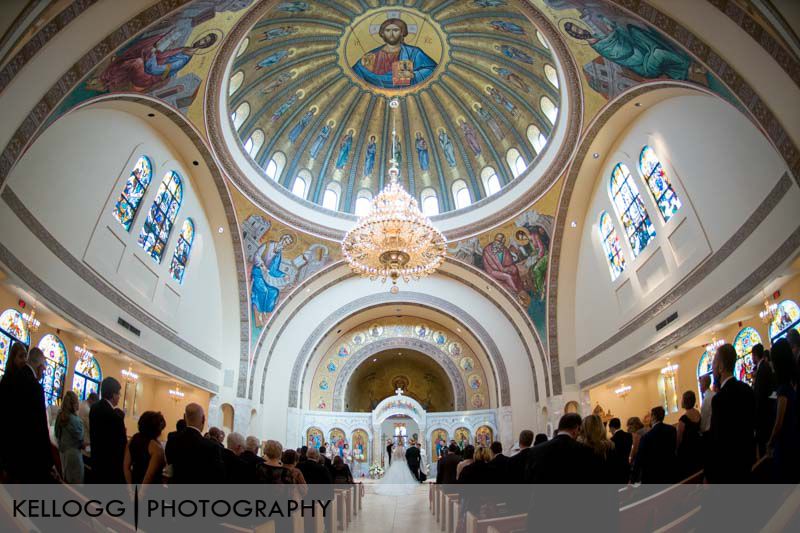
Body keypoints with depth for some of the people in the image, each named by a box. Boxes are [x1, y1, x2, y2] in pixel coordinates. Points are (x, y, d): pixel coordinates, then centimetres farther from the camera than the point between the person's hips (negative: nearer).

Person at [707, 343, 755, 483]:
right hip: (746, 459, 8)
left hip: (728, 466, -8)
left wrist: (709, 475, -14)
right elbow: (752, 424, 12)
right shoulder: (747, 389, 1)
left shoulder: (720, 398, -27)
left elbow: (717, 441, -24)